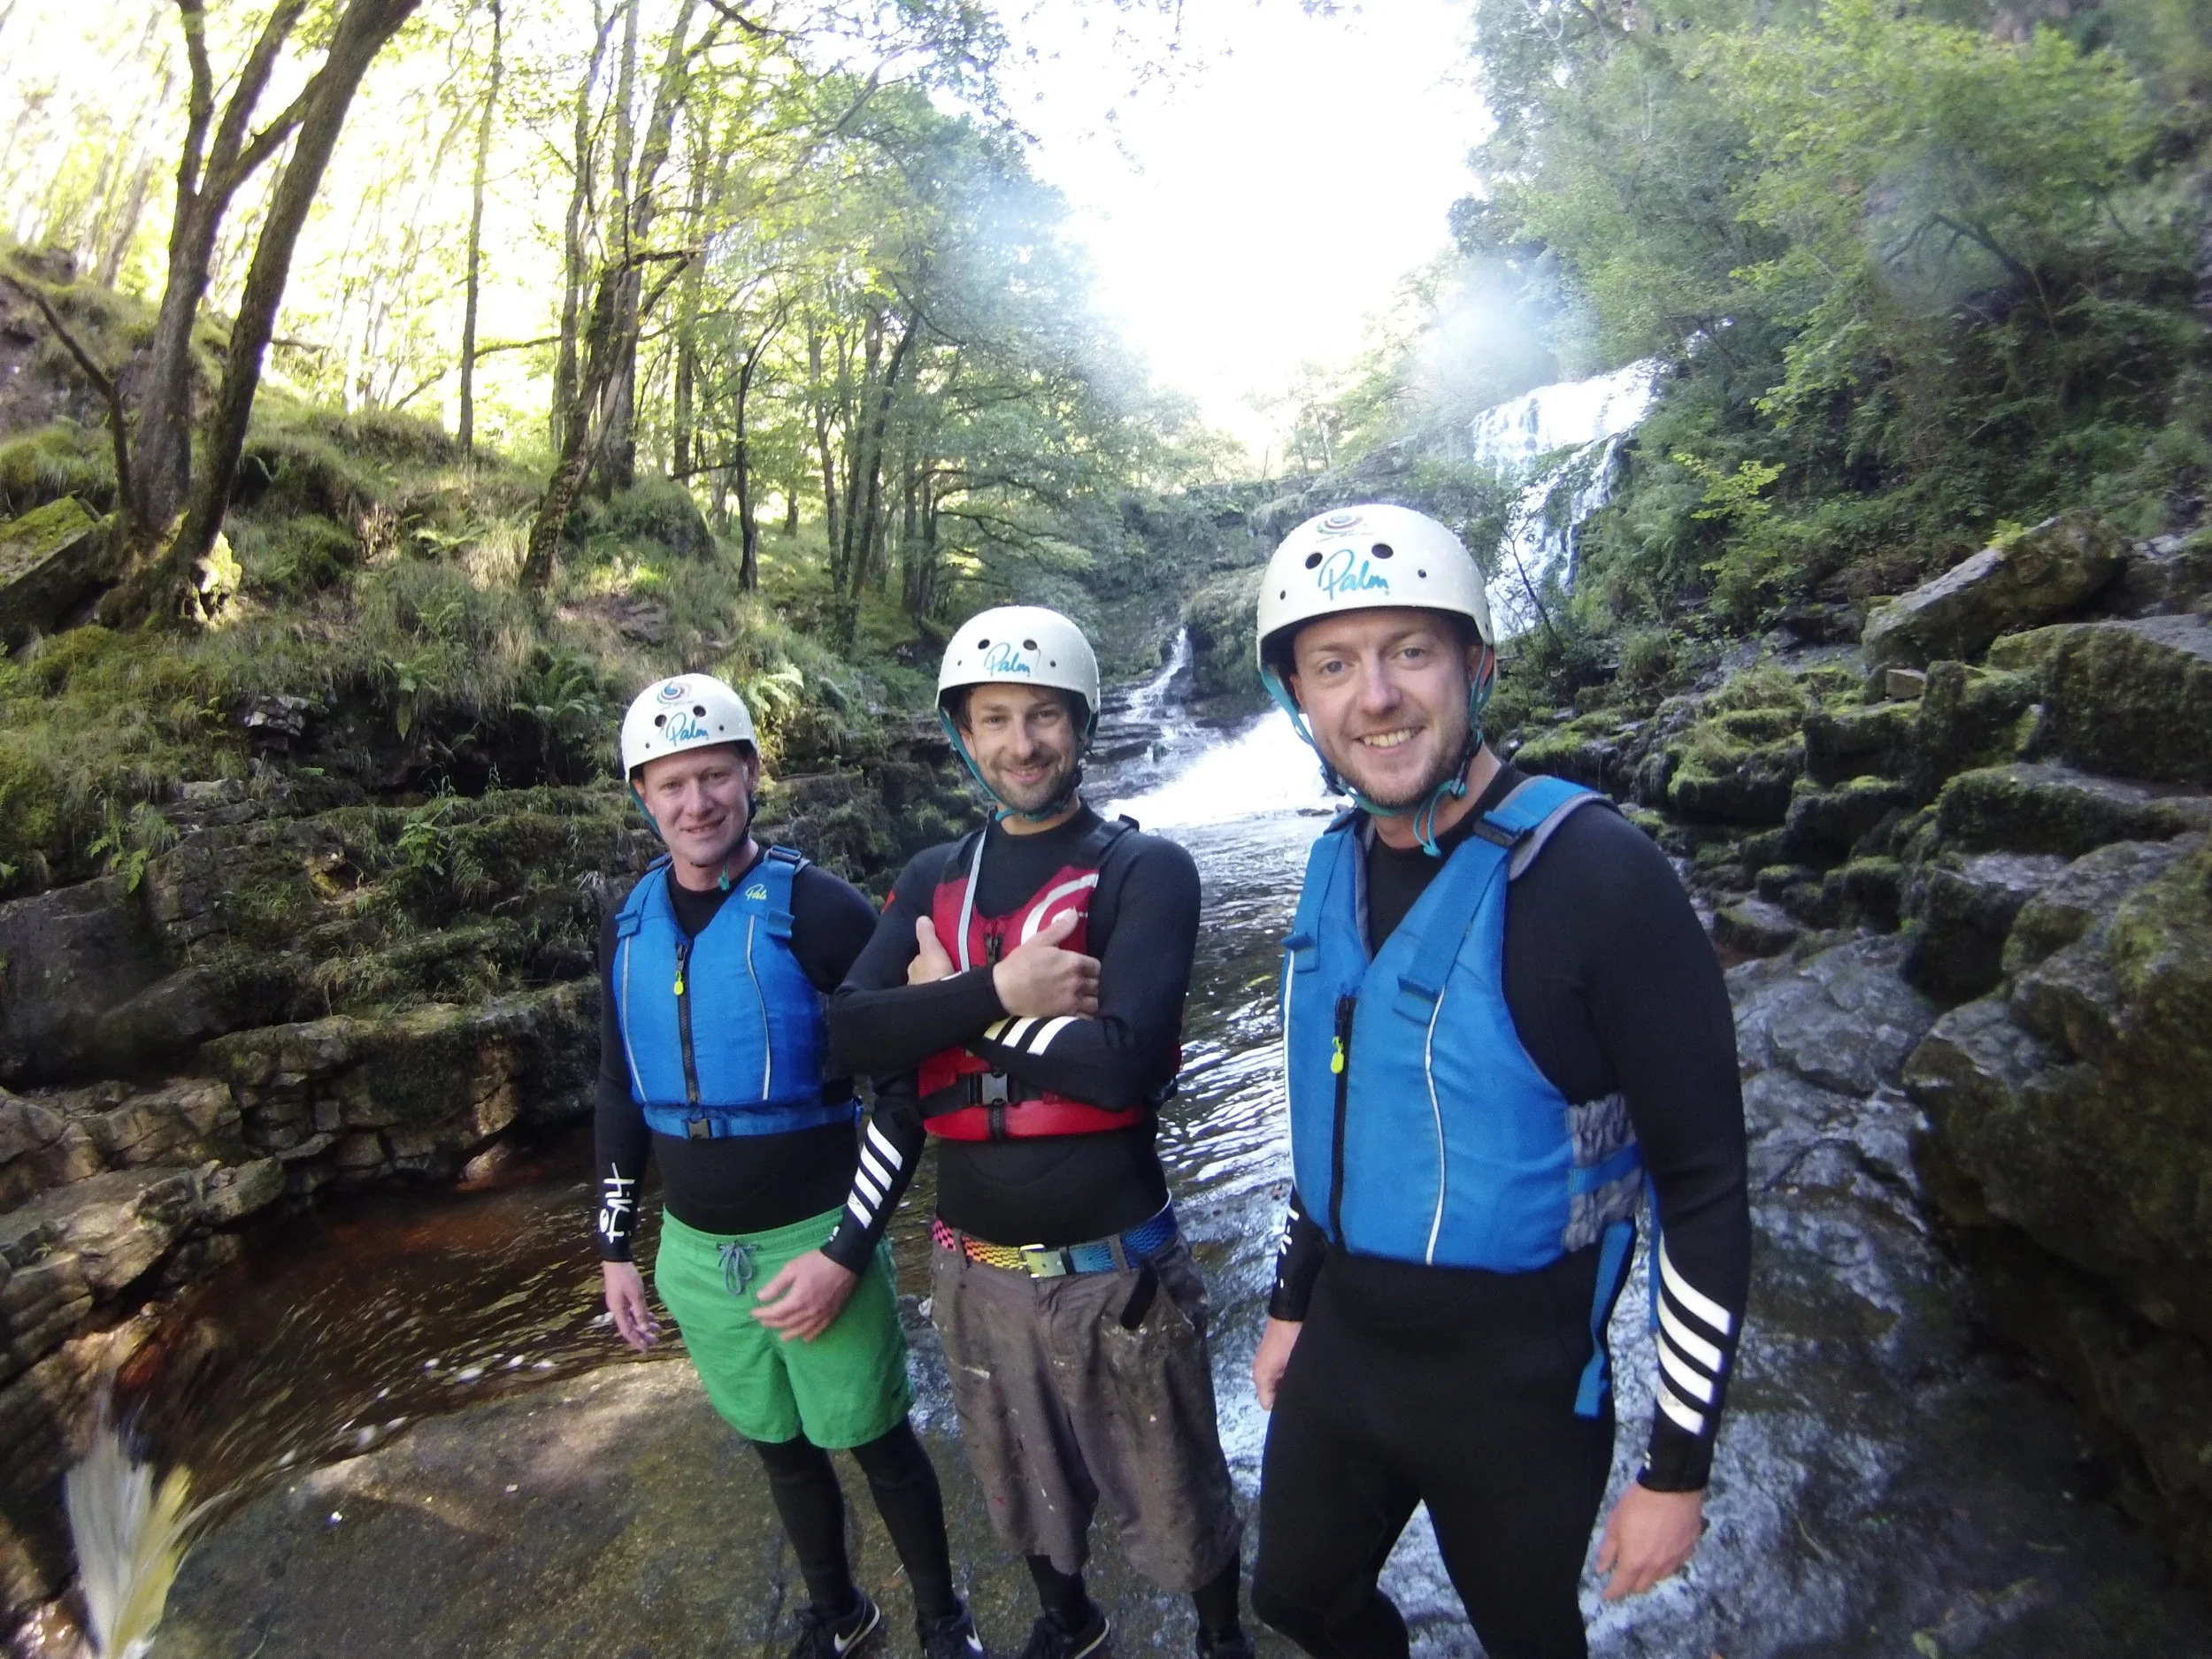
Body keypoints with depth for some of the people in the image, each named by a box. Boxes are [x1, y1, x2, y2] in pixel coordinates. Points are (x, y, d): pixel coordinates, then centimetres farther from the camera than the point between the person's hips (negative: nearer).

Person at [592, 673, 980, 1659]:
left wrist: (847, 1251, -17)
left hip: (814, 1240, -4)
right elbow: (620, 1098, 12)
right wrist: (616, 1247, 12)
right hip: (694, 1253, 5)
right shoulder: (630, 929, 1)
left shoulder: (819, 910, -16)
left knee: (877, 1442, 11)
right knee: (780, 1449, 21)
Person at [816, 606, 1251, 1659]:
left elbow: (1123, 1059, -25)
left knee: (1175, 1505, 17)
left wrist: (951, 1005, -15)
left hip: (1112, 1266, -4)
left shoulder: (1146, 870, -12)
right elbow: (851, 1034, -11)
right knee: (1028, 1495, 27)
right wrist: (1000, 992, -25)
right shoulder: (932, 882, 3)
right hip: (975, 1268, 5)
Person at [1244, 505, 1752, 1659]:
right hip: (1339, 1351, 6)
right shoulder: (1336, 867, -2)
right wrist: (1290, 1302, 15)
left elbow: (1706, 1188, -16)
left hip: (1519, 1382, -5)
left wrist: (1679, 1465, -11)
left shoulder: (1597, 873, -22)